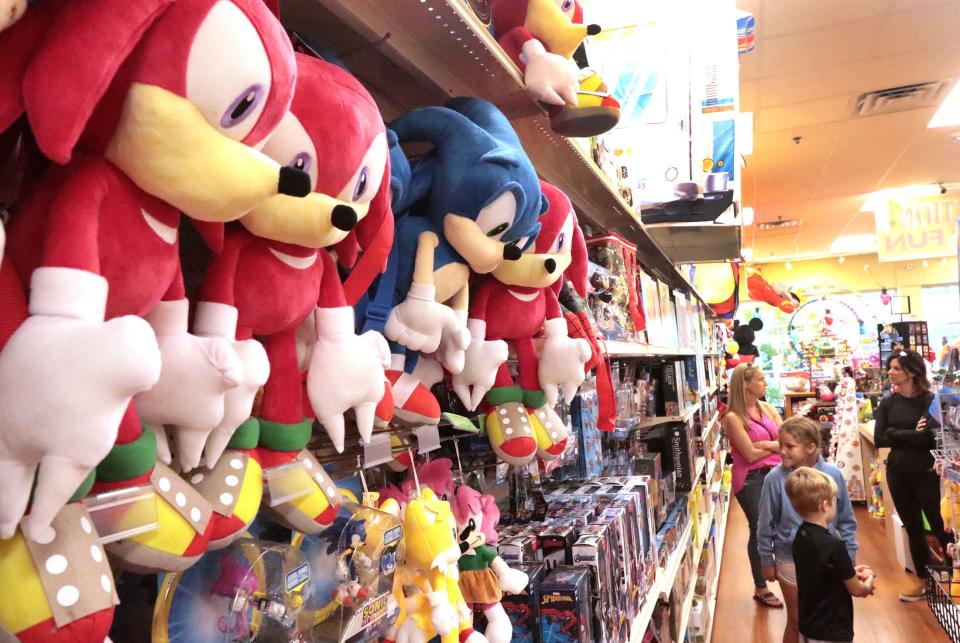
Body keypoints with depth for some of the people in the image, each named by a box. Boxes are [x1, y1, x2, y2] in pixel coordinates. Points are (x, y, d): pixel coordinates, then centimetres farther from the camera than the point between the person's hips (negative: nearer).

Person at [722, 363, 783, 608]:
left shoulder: (768, 408, 7)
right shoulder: (733, 418, -13)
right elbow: (751, 455, -16)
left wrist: (766, 444, -15)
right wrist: (777, 444, -3)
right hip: (751, 480, -5)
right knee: (760, 531, 7)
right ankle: (760, 588, 25)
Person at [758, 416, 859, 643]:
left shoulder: (832, 474, -14)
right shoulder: (775, 478, -18)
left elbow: (846, 520, -1)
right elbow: (766, 524, -7)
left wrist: (850, 557, 2)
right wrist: (766, 561, 0)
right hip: (790, 561, -1)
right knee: (796, 621, 14)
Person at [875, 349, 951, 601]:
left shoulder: (930, 400, -10)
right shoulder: (888, 403, 2)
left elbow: (932, 437, -20)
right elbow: (879, 440, -8)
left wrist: (896, 434, -16)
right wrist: (913, 435, -15)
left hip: (926, 472, -4)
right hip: (898, 473, 5)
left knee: (940, 526, 3)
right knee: (912, 528, 16)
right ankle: (923, 579, 31)